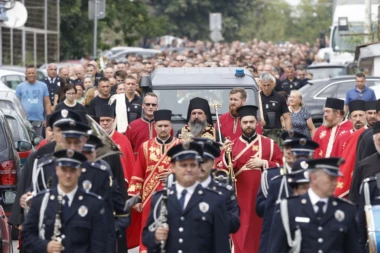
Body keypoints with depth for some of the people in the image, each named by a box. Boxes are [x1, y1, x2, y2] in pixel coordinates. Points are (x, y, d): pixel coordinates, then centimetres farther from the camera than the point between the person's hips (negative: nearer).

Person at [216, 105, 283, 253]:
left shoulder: (269, 144, 6)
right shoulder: (231, 145, 8)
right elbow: (220, 170, 0)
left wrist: (263, 163, -9)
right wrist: (227, 155, -18)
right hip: (240, 199, 1)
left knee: (261, 232, 3)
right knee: (241, 234, -1)